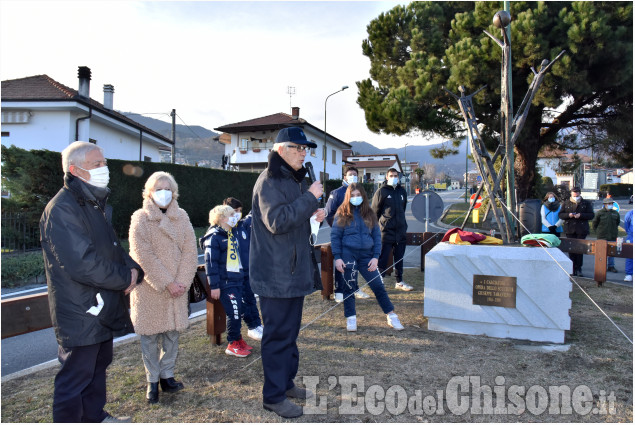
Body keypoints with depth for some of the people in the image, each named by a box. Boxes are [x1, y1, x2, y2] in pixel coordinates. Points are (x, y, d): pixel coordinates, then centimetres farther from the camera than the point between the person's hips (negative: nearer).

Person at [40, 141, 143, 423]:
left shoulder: (95, 205, 11)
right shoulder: (62, 210, -21)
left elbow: (113, 249, 16)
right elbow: (82, 264, -29)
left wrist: (133, 269, -5)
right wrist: (125, 278, -17)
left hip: (102, 309, 10)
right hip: (80, 314, -10)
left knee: (98, 366, 24)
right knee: (75, 378, 3)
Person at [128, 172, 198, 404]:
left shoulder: (181, 217, 4)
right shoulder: (140, 219, -6)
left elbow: (190, 251, 0)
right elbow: (143, 256, -13)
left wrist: (183, 281, -11)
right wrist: (167, 283, -16)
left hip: (176, 288, 3)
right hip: (149, 289, -3)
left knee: (172, 333, 10)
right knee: (150, 336, 6)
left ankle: (167, 376, 24)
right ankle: (152, 381, 20)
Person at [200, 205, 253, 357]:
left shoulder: (231, 234, 16)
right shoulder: (214, 237, -12)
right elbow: (210, 263, -16)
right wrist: (214, 286, -18)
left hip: (237, 280, 8)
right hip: (225, 283, -8)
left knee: (238, 311, 13)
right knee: (234, 312, -6)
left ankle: (237, 339, 25)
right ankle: (232, 344, 6)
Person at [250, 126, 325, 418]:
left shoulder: (296, 179, 16)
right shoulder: (269, 181, -15)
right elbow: (277, 221, -27)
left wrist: (313, 216, 6)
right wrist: (310, 198, -25)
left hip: (296, 270, 10)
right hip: (276, 275, -10)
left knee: (291, 329, 19)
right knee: (278, 333, -1)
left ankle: (286, 382, 34)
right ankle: (274, 396, 12)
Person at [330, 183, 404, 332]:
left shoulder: (369, 214, 9)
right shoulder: (342, 214, 2)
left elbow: (377, 236, 9)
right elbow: (335, 236, 1)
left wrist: (376, 257, -1)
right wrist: (337, 257, -8)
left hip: (367, 255, 2)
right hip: (348, 254, -2)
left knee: (378, 285, 1)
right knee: (349, 287, 6)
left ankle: (391, 316, 14)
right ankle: (351, 318, 20)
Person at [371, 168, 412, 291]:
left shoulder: (402, 191, 13)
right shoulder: (381, 191, -4)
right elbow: (375, 210, -2)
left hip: (400, 230, 6)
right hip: (386, 230, -5)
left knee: (399, 257, 13)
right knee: (382, 258, -4)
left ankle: (399, 281, 23)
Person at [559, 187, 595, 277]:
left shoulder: (586, 203, 7)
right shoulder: (566, 203, 11)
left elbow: (591, 215, 2)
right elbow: (560, 215, 9)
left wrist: (581, 215, -14)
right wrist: (568, 215, -10)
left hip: (581, 230, -1)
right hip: (570, 230, 2)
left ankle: (579, 269, 5)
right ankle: (573, 269, 9)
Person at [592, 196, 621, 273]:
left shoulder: (616, 213, 5)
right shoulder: (599, 213, -5)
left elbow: (617, 223, 21)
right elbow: (594, 224, 3)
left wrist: (614, 231, 17)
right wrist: (598, 232, 3)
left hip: (612, 236, 3)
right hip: (602, 237, -3)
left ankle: (611, 266, 17)